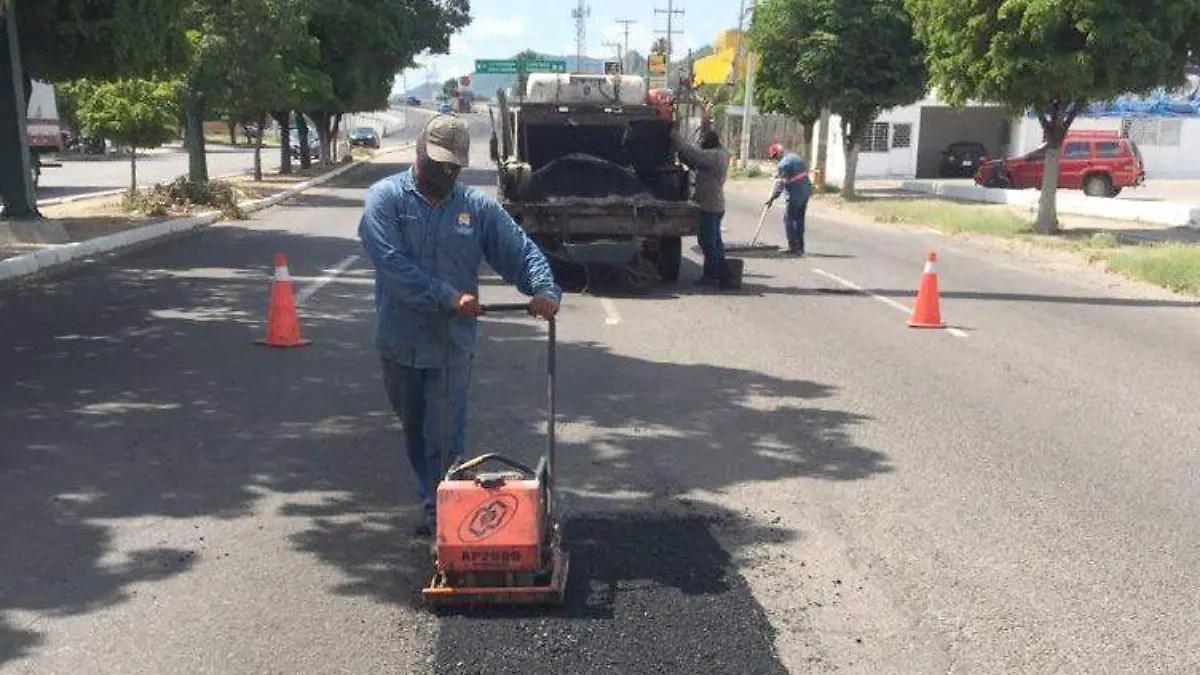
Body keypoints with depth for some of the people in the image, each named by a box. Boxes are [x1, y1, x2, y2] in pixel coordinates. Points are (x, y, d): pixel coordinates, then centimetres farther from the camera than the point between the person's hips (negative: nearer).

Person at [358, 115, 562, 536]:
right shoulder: (385, 198, -5)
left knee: (445, 437, -3)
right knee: (414, 430, 17)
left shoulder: (478, 207, 3)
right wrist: (447, 298, -23)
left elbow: (522, 251, 1)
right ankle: (432, 498, 36)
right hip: (399, 340, 1)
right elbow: (392, 264, -18)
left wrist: (545, 290, -19)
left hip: (452, 344, -1)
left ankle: (440, 514, 7)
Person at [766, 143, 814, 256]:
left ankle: (793, 247, -3)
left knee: (788, 219, 0)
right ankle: (800, 247, 20)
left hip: (795, 194, -9)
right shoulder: (796, 156, 14)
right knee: (799, 219, 16)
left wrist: (772, 198, -11)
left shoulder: (782, 164, -13)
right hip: (806, 191, 9)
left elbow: (780, 184, -16)